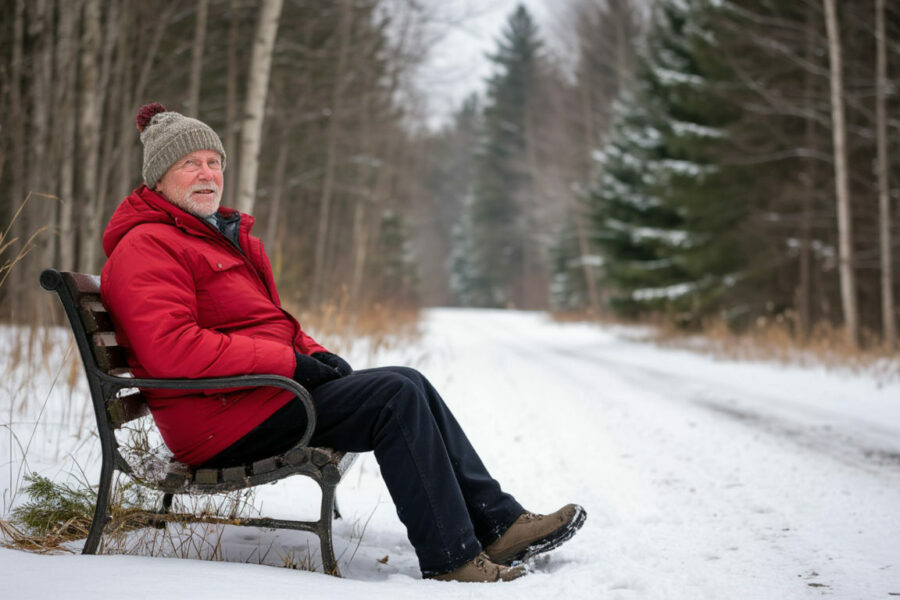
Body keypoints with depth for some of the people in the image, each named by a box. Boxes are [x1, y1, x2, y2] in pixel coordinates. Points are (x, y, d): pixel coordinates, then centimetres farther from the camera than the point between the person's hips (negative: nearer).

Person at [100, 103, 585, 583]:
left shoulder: (224, 235, 22)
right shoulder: (146, 246, -11)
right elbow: (171, 350, -25)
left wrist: (313, 353, 4)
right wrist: (290, 361, -21)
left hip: (270, 381, 10)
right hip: (221, 420, -10)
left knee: (409, 386, 1)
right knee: (397, 395, -18)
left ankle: (498, 524, 3)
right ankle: (451, 559, -15)